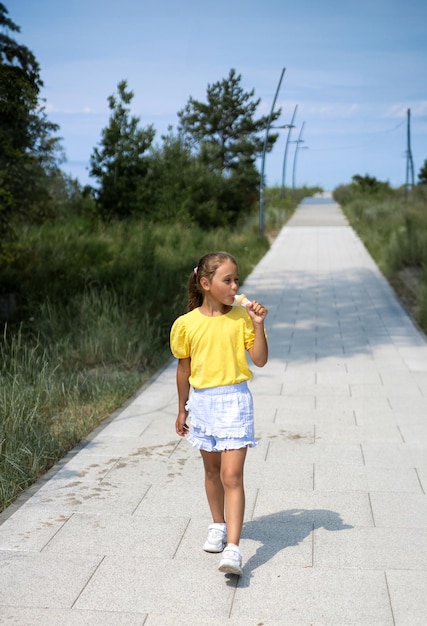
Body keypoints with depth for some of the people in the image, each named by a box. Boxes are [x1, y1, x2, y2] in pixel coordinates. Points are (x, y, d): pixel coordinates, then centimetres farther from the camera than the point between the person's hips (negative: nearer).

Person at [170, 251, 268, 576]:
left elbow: (260, 360, -5)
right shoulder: (187, 324, -4)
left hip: (234, 401, -2)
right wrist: (183, 410, 13)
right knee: (212, 469, 19)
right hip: (202, 401, 3)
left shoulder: (241, 317, -5)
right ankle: (218, 526, 40)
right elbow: (184, 368, 7)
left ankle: (233, 548, -9)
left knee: (232, 476, -9)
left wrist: (258, 324, -17)